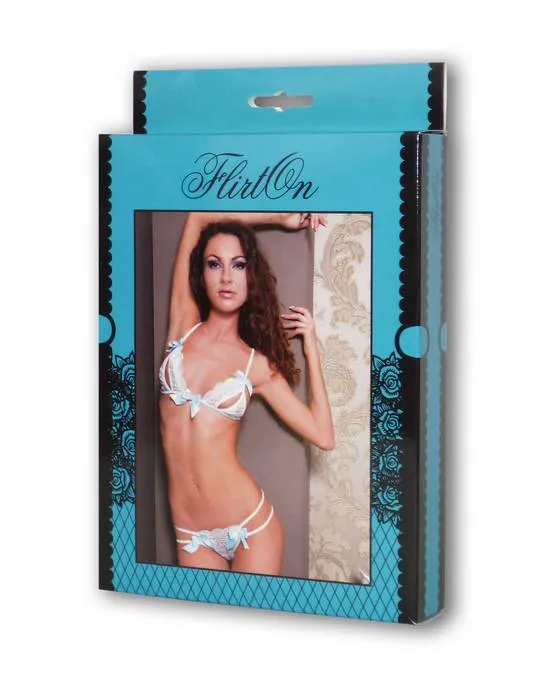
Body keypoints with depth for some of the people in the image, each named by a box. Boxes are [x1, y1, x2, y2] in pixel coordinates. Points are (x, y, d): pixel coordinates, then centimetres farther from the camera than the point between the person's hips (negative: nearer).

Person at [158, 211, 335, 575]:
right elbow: (196, 219, 3)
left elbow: (323, 435, -6)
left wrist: (310, 345, 1)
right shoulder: (183, 325, 4)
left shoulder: (258, 364, 0)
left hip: (250, 526, -2)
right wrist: (278, 219, 8)